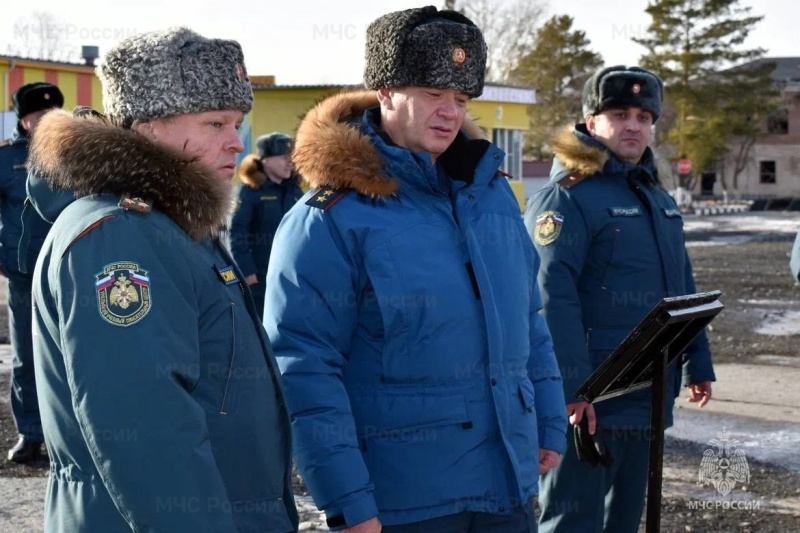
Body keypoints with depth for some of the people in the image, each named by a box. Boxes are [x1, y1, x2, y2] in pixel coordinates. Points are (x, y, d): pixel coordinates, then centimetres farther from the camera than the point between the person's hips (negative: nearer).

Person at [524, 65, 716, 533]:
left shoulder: (658, 198, 16)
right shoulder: (567, 198, -13)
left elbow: (683, 288, 23)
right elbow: (552, 297, -22)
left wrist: (698, 363, 19)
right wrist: (572, 387, -27)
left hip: (647, 395, 9)